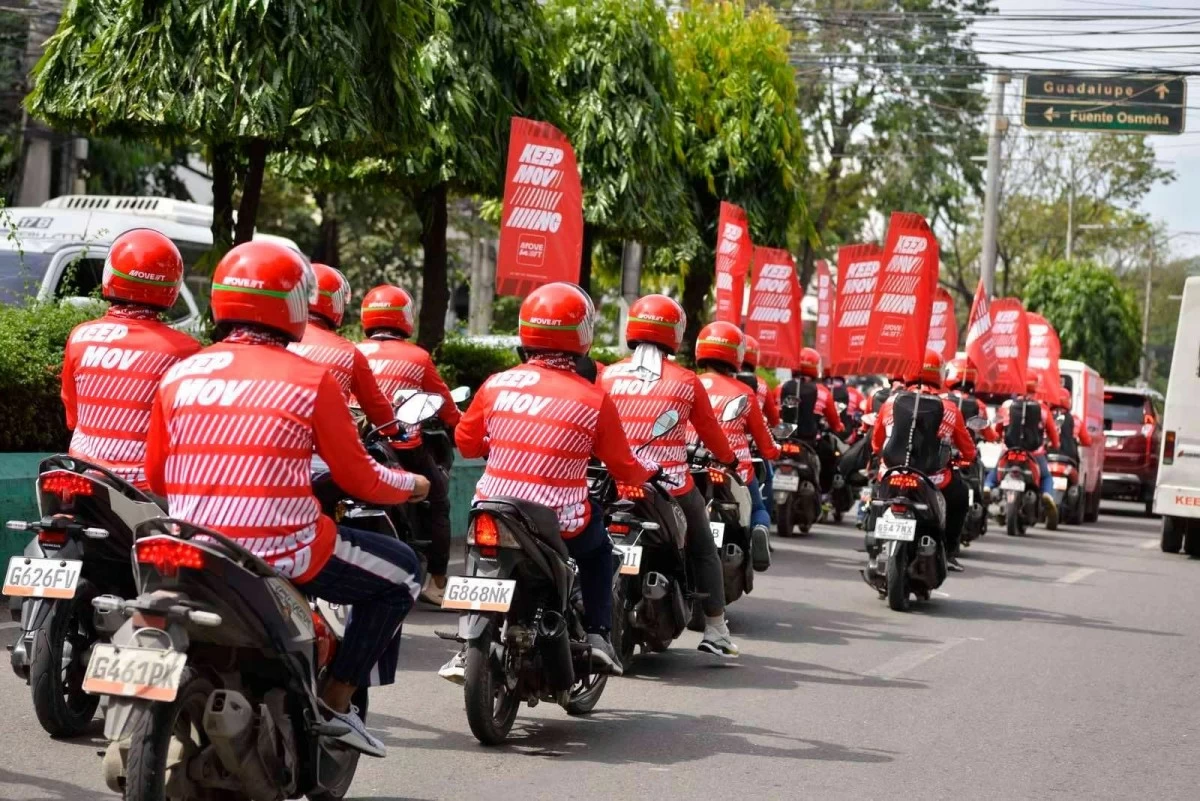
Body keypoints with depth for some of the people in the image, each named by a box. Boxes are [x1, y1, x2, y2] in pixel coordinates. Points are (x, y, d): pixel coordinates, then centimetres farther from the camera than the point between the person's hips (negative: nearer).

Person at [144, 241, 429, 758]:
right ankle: (336, 701, 10)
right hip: (284, 554, -5)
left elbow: (155, 480, 12)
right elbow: (359, 480, 1)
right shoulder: (310, 379, -5)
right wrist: (412, 486, 21)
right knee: (401, 572, 16)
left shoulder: (177, 376, 5)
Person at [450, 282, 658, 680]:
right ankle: (596, 635, 18)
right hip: (558, 525, -2)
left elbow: (466, 442, 15)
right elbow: (623, 468, 4)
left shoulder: (496, 385, 1)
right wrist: (652, 470, 26)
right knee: (599, 546, 30)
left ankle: (468, 647, 22)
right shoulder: (593, 399, -5)